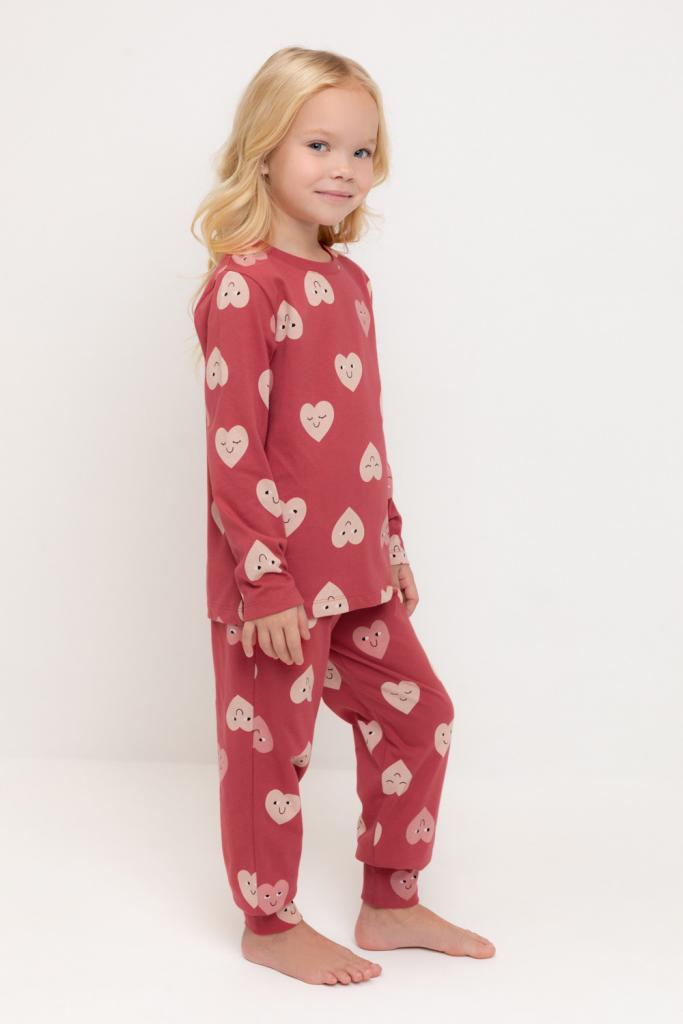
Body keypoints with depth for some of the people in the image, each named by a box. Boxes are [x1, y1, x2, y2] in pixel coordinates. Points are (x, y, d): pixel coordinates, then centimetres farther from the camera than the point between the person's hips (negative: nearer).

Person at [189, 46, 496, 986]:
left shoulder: (349, 281, 11)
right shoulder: (243, 285, -15)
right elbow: (234, 447, -19)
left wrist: (392, 546, 19)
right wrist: (267, 581, -21)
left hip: (355, 570, 9)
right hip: (277, 576, -9)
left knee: (416, 713, 16)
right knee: (272, 743, 6)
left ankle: (392, 902, 32)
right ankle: (270, 926, 26)